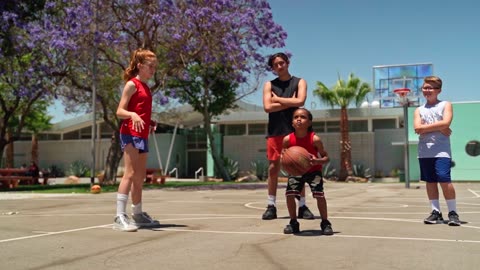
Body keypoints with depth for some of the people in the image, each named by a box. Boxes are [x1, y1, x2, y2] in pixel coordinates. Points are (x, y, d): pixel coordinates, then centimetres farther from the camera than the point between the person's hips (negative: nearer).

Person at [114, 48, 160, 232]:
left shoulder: (146, 87, 19)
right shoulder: (132, 84, -5)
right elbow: (120, 111, -12)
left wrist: (149, 123, 9)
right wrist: (133, 115, -30)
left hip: (142, 135, 9)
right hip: (130, 134, -9)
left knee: (140, 176, 13)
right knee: (130, 173, -15)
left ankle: (138, 215, 24)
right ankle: (120, 217, -15)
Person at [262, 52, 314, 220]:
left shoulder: (299, 82, 7)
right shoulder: (269, 85, 9)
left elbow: (300, 101, -12)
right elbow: (267, 107, -7)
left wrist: (278, 99, -5)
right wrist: (290, 102, -8)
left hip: (294, 131, -1)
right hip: (275, 132, 1)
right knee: (273, 168, 1)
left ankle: (302, 206, 10)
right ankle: (271, 206, 10)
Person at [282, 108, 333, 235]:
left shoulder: (315, 139, -24)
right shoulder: (288, 139, -17)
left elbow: (326, 157, -16)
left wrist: (317, 161, -37)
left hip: (313, 170, -2)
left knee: (319, 194, -16)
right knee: (289, 193, -11)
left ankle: (325, 223, 6)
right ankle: (293, 223, 9)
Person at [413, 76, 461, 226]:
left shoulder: (445, 105, 5)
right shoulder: (419, 110, 14)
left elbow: (446, 123, -14)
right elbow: (418, 129, -3)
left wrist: (426, 126, -8)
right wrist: (439, 128, -11)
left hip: (441, 150, -4)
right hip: (424, 152, 4)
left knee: (444, 180, -11)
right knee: (430, 181, 6)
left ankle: (453, 213, 1)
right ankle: (436, 212, 13)